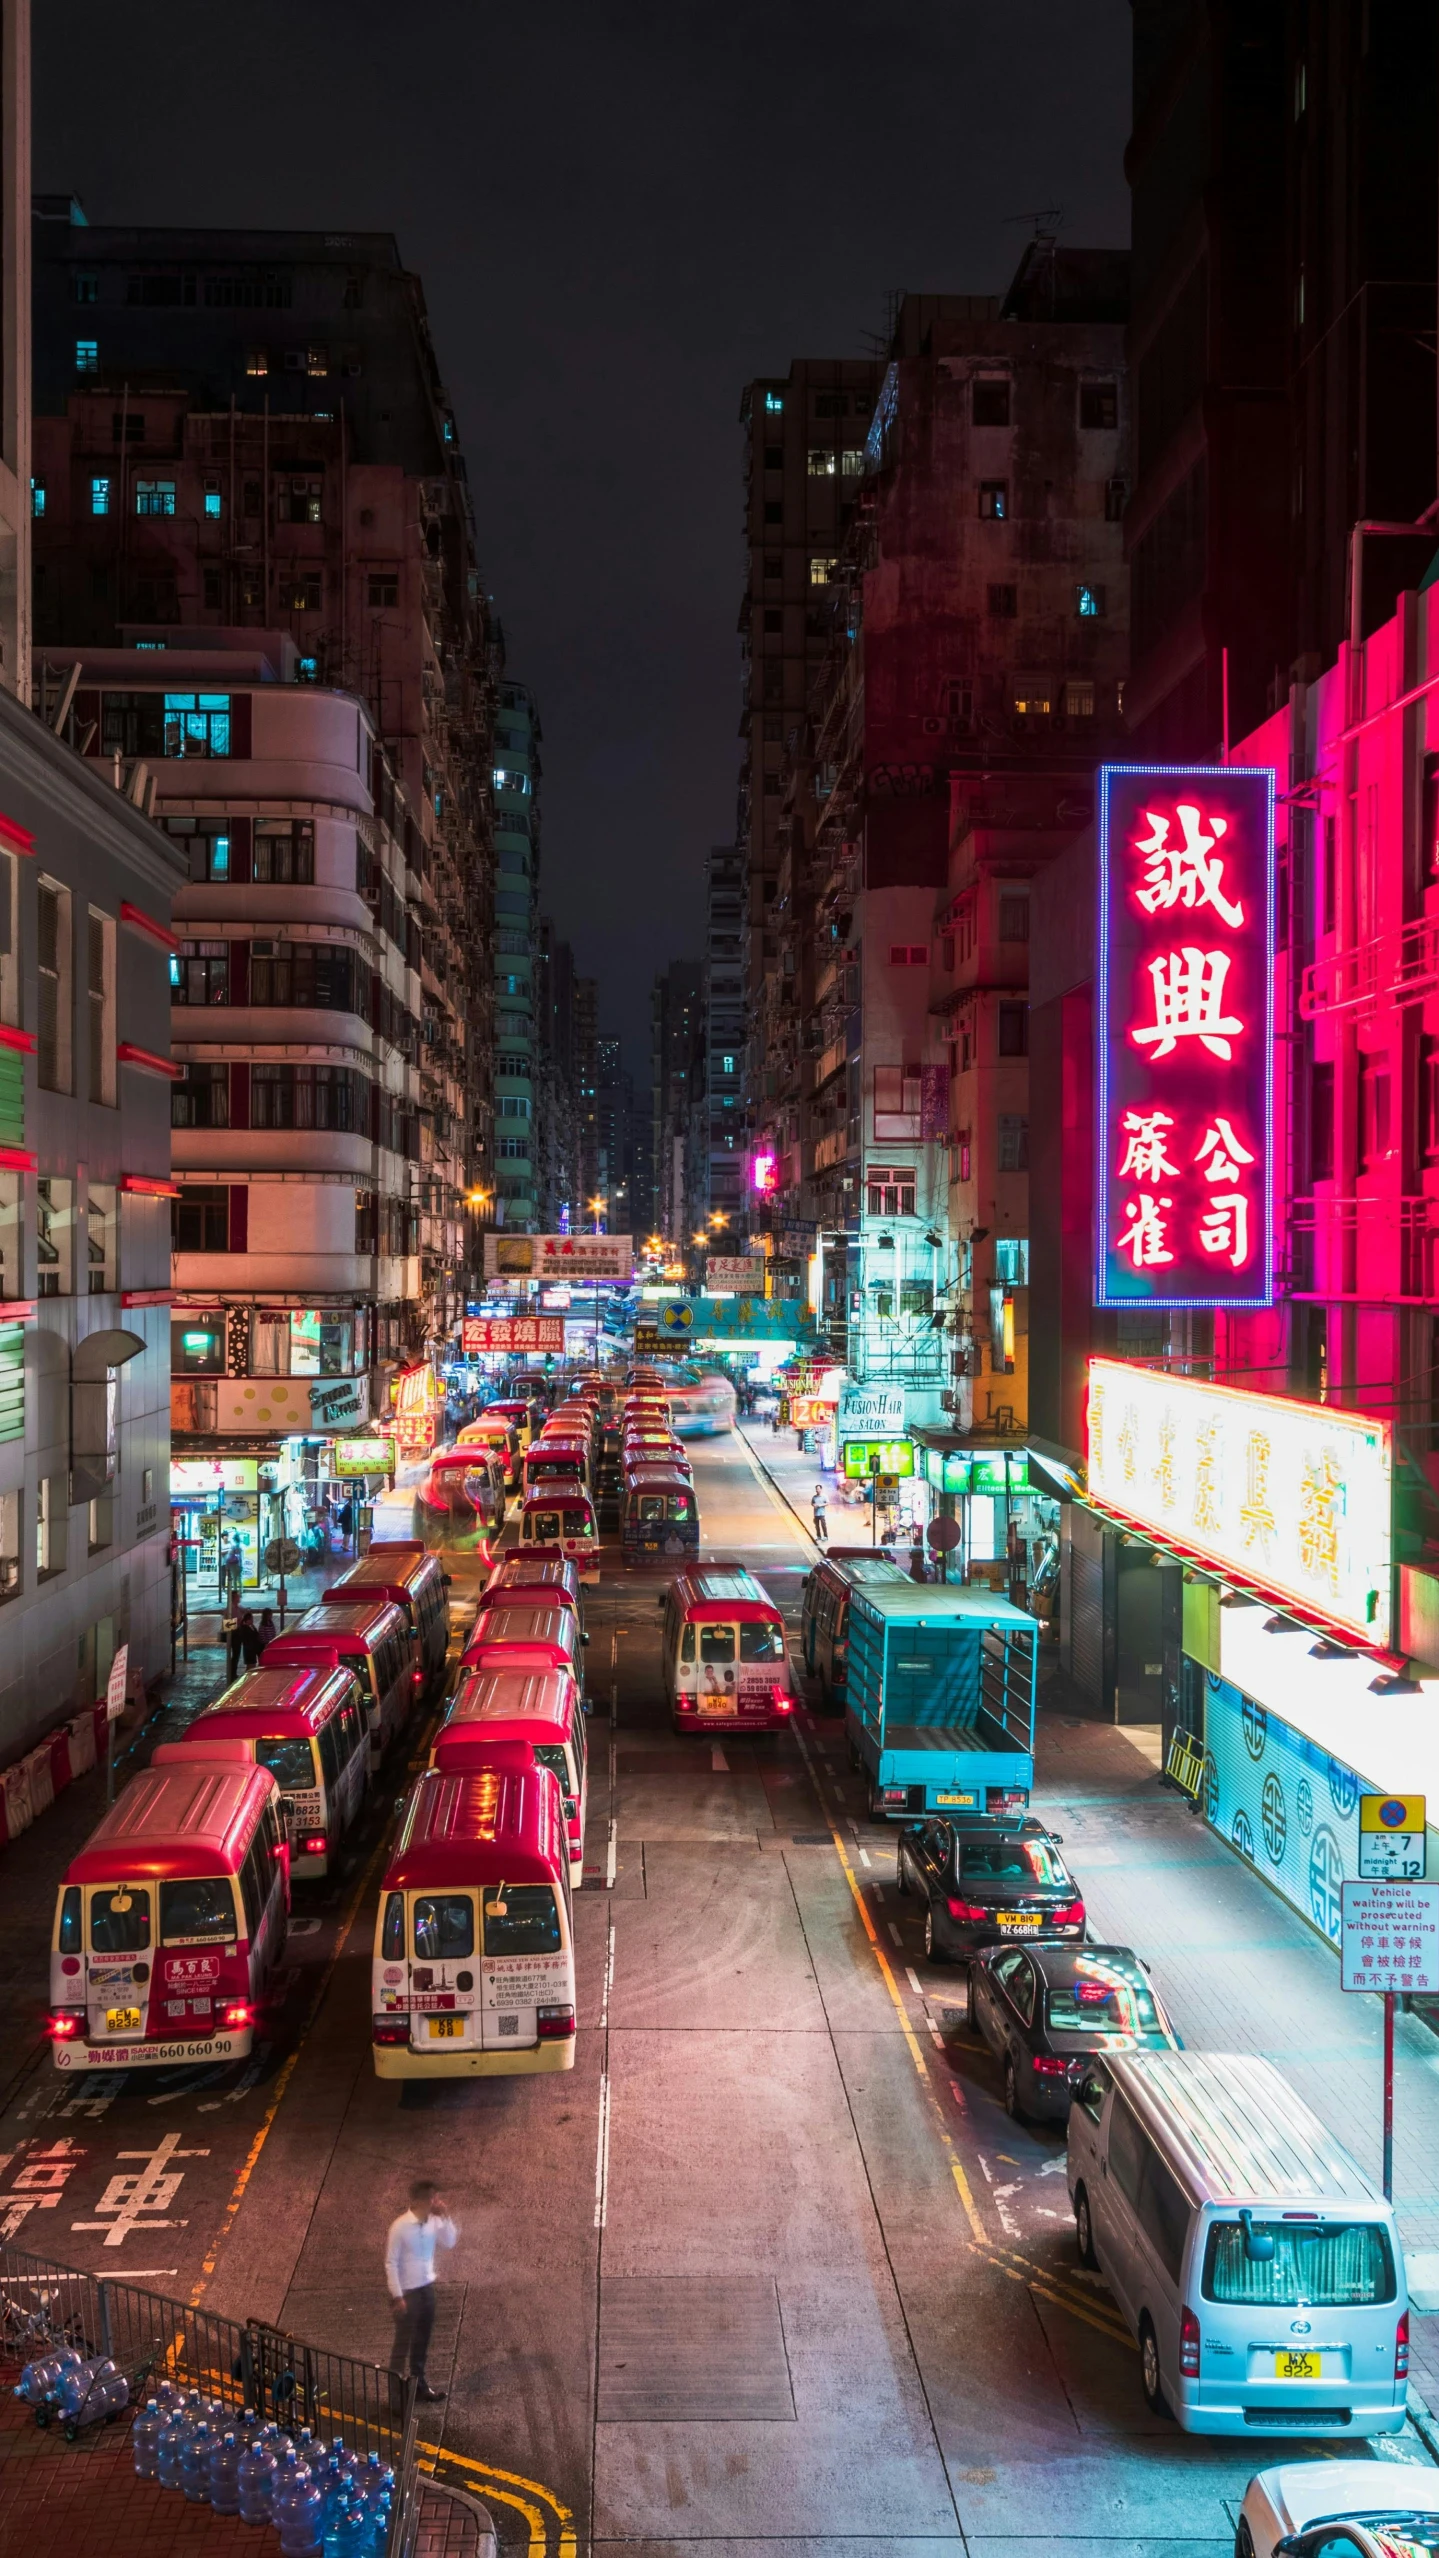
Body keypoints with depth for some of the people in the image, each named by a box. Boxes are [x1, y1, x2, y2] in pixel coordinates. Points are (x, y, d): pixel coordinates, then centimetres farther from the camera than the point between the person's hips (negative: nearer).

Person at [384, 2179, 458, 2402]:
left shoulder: (433, 2222, -4)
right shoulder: (400, 2227, -22)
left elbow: (450, 2242, 0)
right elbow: (391, 2263, -17)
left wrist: (445, 2217, -12)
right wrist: (397, 2296, -17)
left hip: (427, 2287, 6)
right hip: (407, 2291, -6)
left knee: (423, 2340, 20)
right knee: (403, 2342, 6)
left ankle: (419, 2384, 36)